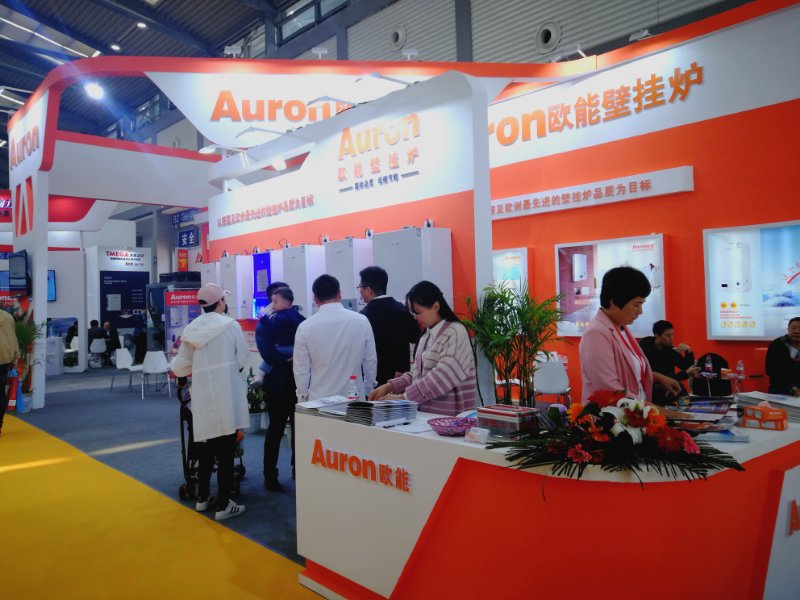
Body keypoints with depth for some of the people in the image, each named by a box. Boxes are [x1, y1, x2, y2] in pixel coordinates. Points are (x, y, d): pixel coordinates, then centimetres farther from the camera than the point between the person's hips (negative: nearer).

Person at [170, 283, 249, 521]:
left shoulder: (191, 329, 5)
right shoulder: (230, 325, -6)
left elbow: (180, 367, 8)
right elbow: (242, 361, -2)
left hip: (202, 399, 4)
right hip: (227, 399, -4)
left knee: (205, 448, 18)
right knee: (226, 452, 2)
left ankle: (203, 497, 30)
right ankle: (224, 505, 7)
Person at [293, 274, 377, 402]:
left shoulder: (305, 327, -7)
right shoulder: (362, 321, -5)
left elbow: (301, 370, -1)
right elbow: (371, 362, 2)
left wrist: (303, 399, 12)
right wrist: (367, 392, 16)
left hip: (319, 401, -1)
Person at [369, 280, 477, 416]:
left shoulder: (456, 333, -13)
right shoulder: (427, 336, 11)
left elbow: (442, 378, -21)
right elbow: (417, 374, 12)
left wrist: (403, 397, -21)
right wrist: (389, 386, -2)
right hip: (427, 414, 7)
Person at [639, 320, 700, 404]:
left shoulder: (670, 348, 3)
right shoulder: (646, 349, -17)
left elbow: (686, 367, 9)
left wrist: (689, 352, -9)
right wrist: (686, 374, -27)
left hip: (665, 385, 6)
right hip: (649, 388, -6)